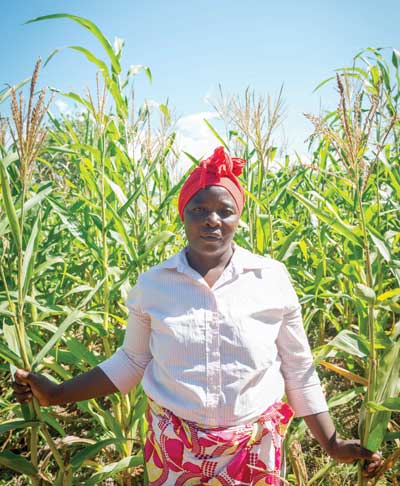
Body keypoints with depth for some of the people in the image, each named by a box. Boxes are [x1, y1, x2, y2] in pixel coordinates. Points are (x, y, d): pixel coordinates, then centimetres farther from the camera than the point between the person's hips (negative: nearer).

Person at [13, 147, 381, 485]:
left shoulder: (272, 279, -9)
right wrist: (57, 394, 2)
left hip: (253, 452, 0)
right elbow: (133, 361, 5)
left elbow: (298, 369, 0)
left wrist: (332, 444, 1)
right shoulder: (153, 284, -8)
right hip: (173, 449, 1)